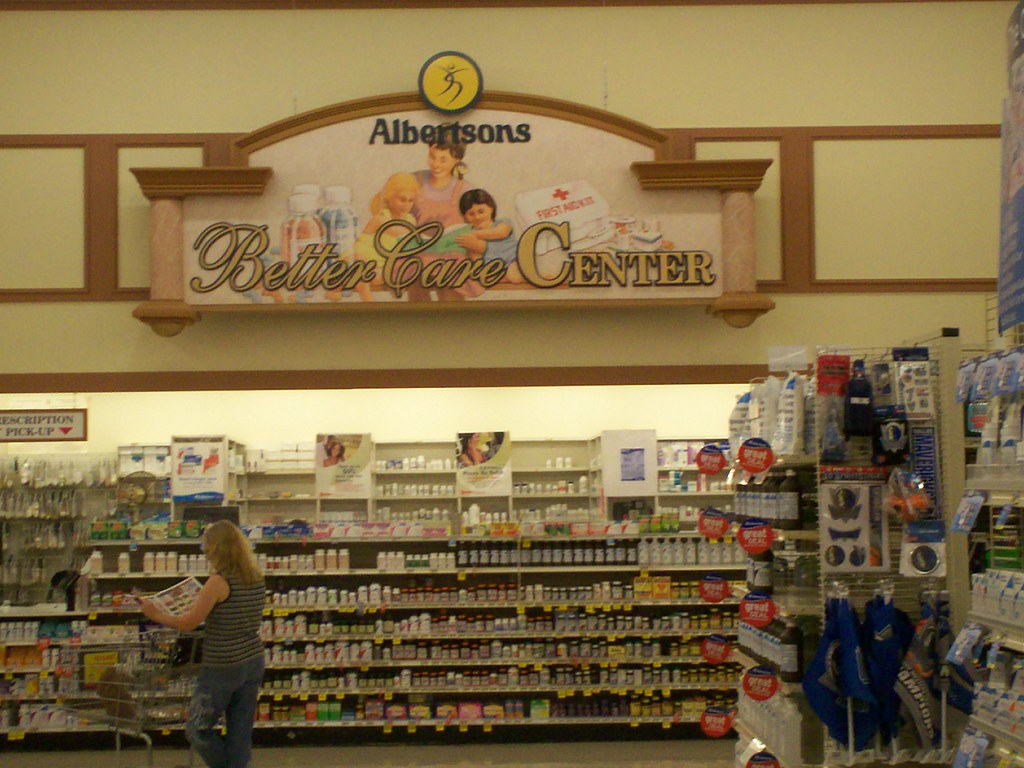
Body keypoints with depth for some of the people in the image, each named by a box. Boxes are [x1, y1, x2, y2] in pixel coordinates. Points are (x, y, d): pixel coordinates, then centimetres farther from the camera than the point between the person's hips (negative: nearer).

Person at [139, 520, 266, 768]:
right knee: (241, 736, 11)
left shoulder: (220, 581, -17)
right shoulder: (257, 579, 4)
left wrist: (156, 615, 1)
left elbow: (188, 623, -14)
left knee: (198, 730, 11)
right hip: (253, 662, 7)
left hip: (223, 668, -7)